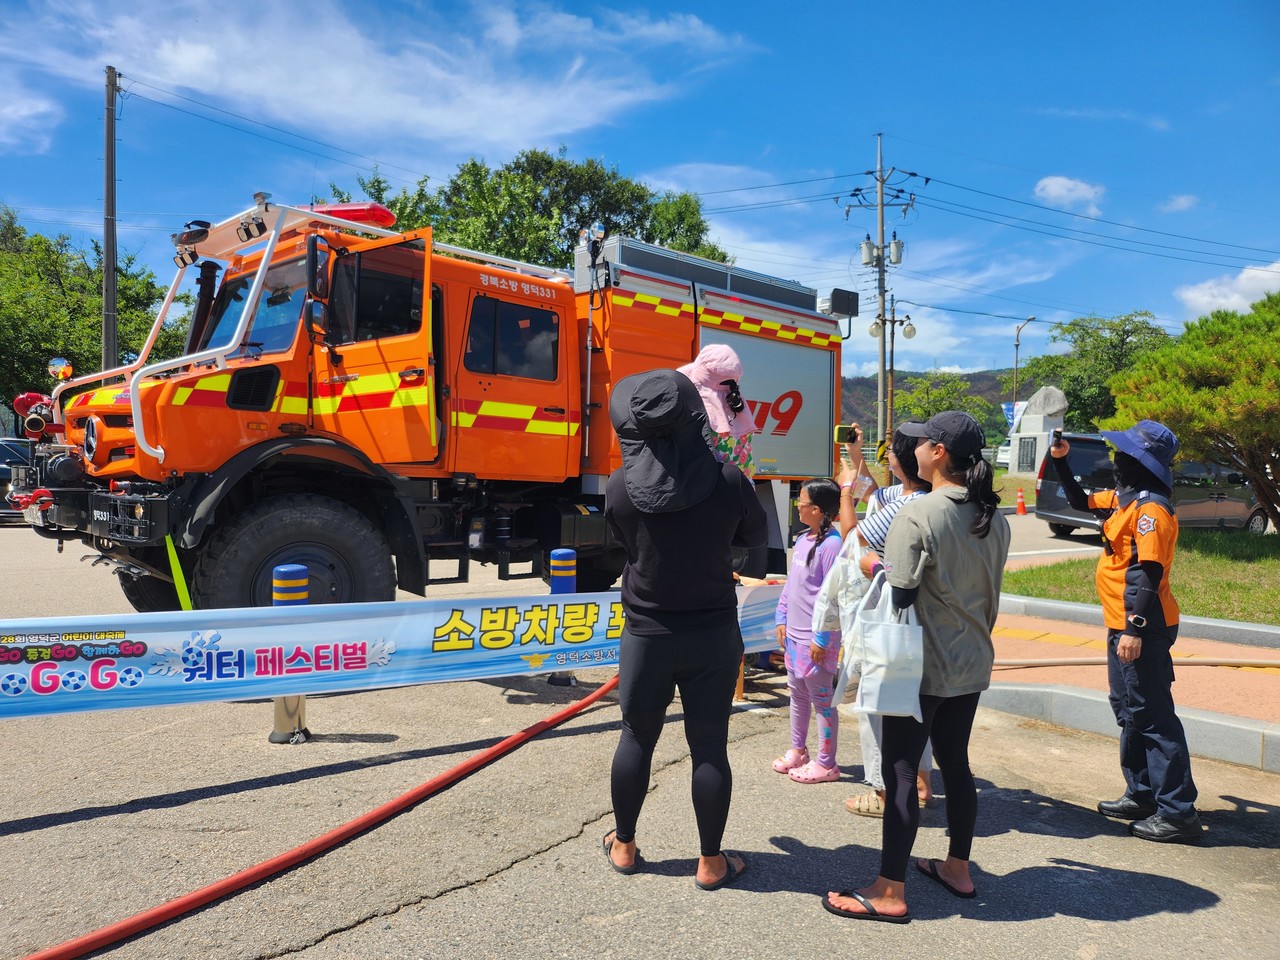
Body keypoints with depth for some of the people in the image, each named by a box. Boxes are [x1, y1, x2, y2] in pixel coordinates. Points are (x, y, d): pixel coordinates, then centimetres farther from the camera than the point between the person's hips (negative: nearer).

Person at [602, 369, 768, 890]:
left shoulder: (619, 487, -11)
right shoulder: (728, 480, -13)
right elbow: (755, 534, 5)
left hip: (646, 634, 1)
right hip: (713, 635, -1)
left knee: (637, 737, 15)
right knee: (709, 746, 9)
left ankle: (623, 846, 31)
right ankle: (711, 862, 21)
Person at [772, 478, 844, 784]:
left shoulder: (831, 544, -19)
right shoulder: (801, 540, 9)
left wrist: (821, 638, -20)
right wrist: (781, 619, 11)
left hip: (816, 639, -9)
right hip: (794, 633, 9)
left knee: (822, 699, 3)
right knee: (797, 693, 19)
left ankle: (826, 764, 14)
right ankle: (797, 750, 34)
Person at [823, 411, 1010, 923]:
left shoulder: (916, 515, -19)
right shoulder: (994, 518, 4)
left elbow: (899, 597, -18)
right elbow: (990, 594, 14)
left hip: (923, 667, -7)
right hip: (972, 664, 8)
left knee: (900, 771, 0)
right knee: (955, 763, 19)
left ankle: (890, 892, 8)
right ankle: (957, 868, 32)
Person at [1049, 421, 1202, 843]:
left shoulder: (1150, 508, -19)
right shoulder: (1122, 498, 10)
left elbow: (1148, 573, -24)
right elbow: (1080, 501, 28)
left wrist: (1135, 629, -25)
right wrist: (1061, 460, 21)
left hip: (1142, 629, -11)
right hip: (1124, 625, 11)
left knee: (1152, 717, -5)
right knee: (1129, 711, 18)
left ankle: (1178, 812, 3)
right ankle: (1142, 795, 29)